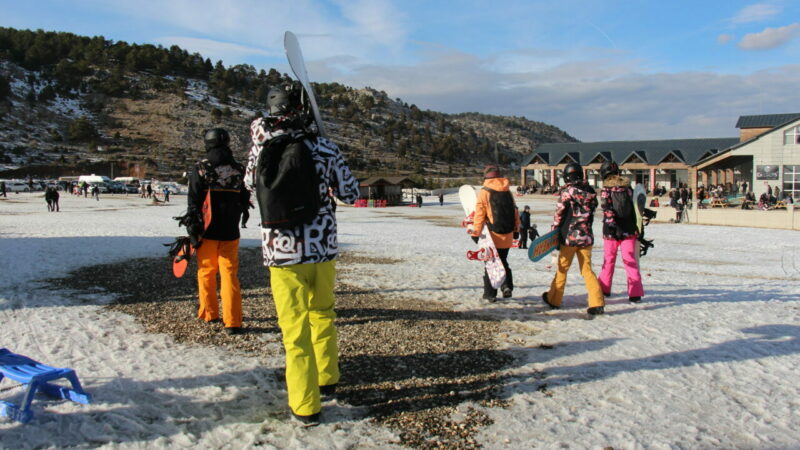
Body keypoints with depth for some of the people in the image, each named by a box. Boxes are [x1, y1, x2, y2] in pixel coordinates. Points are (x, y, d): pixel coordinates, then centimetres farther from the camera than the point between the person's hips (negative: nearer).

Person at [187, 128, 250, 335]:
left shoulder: (200, 168, -5)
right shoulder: (239, 170, 3)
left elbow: (193, 203, -8)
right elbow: (244, 201, 11)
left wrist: (193, 231, -4)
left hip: (207, 231, -2)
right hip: (230, 232, 2)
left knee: (206, 272, 14)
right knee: (230, 275, 2)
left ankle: (209, 313, 25)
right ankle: (232, 322, -3)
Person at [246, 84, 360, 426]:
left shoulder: (261, 144, -5)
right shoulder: (324, 148, -5)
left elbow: (250, 183, 14)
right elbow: (350, 193, 3)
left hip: (282, 252, -1)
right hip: (323, 247, 2)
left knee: (296, 328, 6)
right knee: (322, 313, 22)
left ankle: (305, 406, 14)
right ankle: (327, 379, 39)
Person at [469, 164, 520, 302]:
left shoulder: (484, 192, -8)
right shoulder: (508, 192, 6)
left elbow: (479, 214, -11)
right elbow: (515, 211, 10)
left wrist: (476, 231, -6)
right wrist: (516, 229, 20)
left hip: (492, 235, -4)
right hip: (507, 236, 4)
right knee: (503, 261, 21)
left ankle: (490, 294, 8)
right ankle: (507, 286, 5)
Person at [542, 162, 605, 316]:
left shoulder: (567, 192, -9)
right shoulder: (591, 192, 5)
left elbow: (558, 215, -8)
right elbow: (591, 214, 9)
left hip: (570, 236, -4)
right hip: (586, 237, 4)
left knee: (562, 269, 10)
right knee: (587, 270, 8)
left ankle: (554, 300, 22)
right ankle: (597, 303, -1)